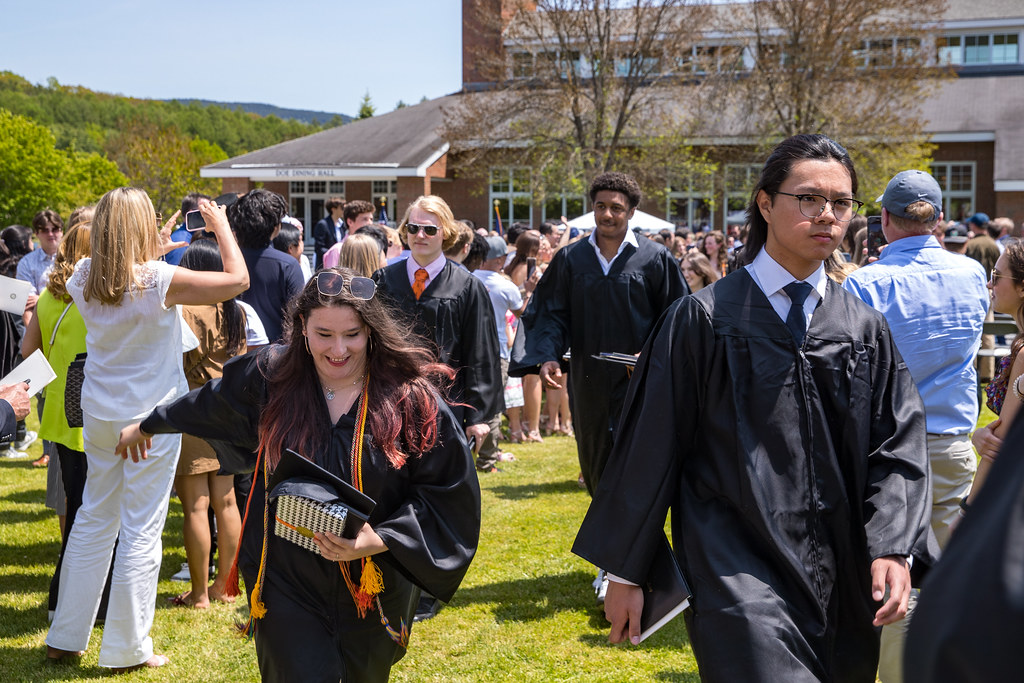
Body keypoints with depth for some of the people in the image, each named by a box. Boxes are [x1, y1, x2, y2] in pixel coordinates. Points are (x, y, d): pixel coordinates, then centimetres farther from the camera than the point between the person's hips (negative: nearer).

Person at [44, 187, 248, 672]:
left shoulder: (84, 277, -1)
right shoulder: (161, 280, -19)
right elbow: (237, 278, -14)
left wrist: (157, 251, 20)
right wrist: (220, 225, -1)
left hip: (98, 414, 6)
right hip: (150, 417, -6)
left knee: (94, 519, 17)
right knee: (141, 529, 3)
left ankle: (65, 638, 24)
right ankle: (126, 649, 10)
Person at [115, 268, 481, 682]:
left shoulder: (410, 399, -15)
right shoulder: (271, 376, -9)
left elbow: (450, 492, -10)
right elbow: (209, 405, 12)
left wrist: (381, 540, -21)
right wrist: (147, 427, 27)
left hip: (375, 583, 1)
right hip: (288, 584, 0)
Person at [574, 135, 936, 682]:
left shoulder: (865, 327, 8)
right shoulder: (705, 319, -3)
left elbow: (897, 443, 5)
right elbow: (650, 447, -1)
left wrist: (892, 549, -11)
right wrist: (625, 571, 0)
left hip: (842, 577, 4)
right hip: (738, 571, -4)